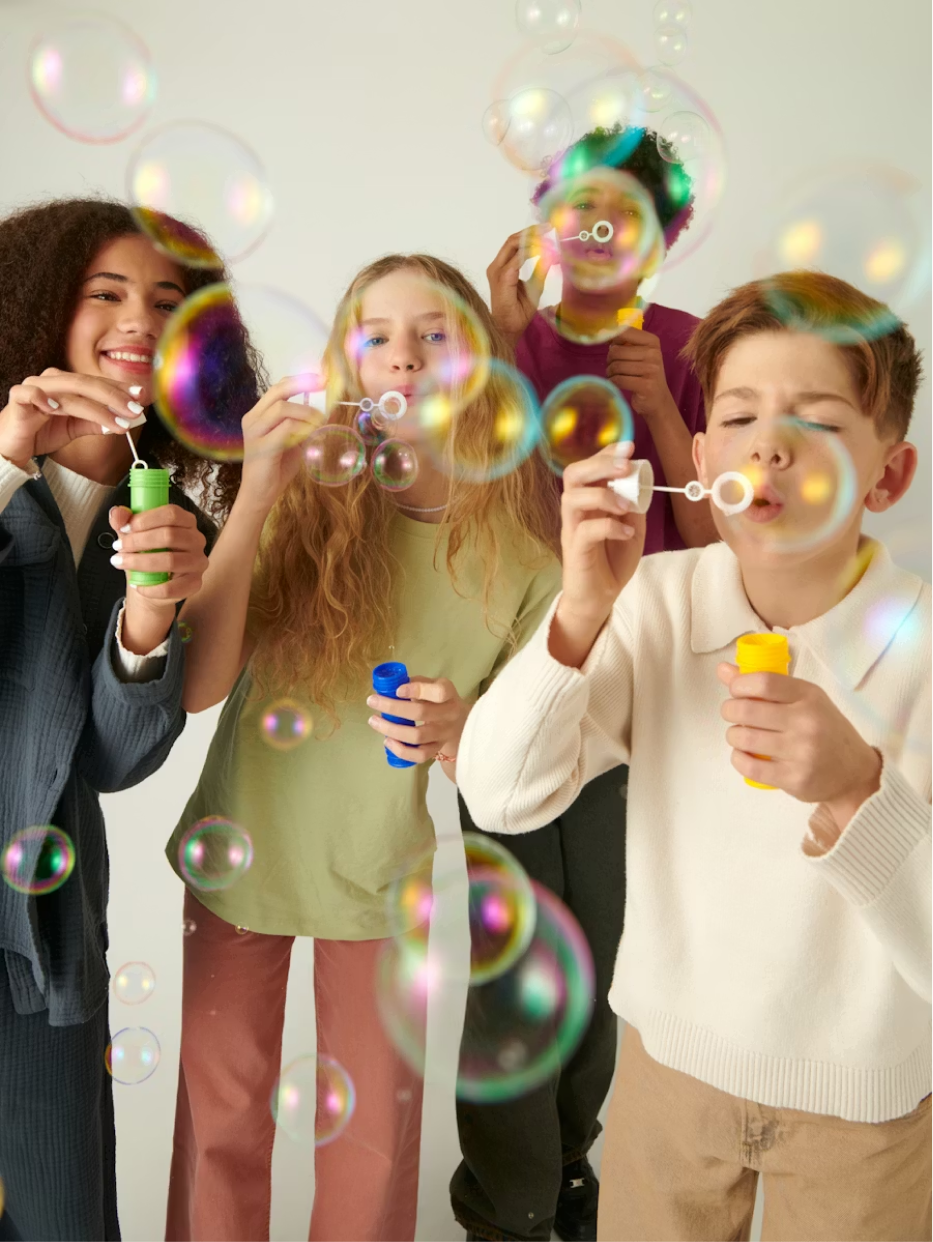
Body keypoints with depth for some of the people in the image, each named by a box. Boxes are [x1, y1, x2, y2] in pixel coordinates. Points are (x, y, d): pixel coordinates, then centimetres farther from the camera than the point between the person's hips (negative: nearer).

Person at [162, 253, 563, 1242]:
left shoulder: (520, 559, -11)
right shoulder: (303, 501, -13)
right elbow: (197, 686, -22)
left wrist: (458, 737, -26)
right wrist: (256, 495, -27)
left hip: (376, 881, 0)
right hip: (237, 858, 0)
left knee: (374, 1137, 16)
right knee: (219, 1120, 17)